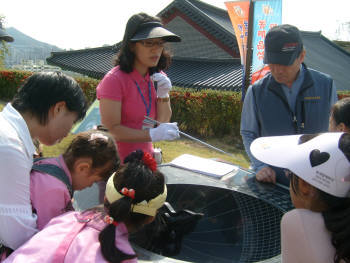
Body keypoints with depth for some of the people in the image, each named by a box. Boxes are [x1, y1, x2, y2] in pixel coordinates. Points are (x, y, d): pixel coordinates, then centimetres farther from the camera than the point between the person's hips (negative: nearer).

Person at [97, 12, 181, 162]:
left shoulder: (157, 77, 2)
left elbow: (163, 122, 4)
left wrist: (163, 95, -13)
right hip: (118, 161, -6)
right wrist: (152, 135, -31)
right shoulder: (115, 79, -20)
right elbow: (111, 130, -22)